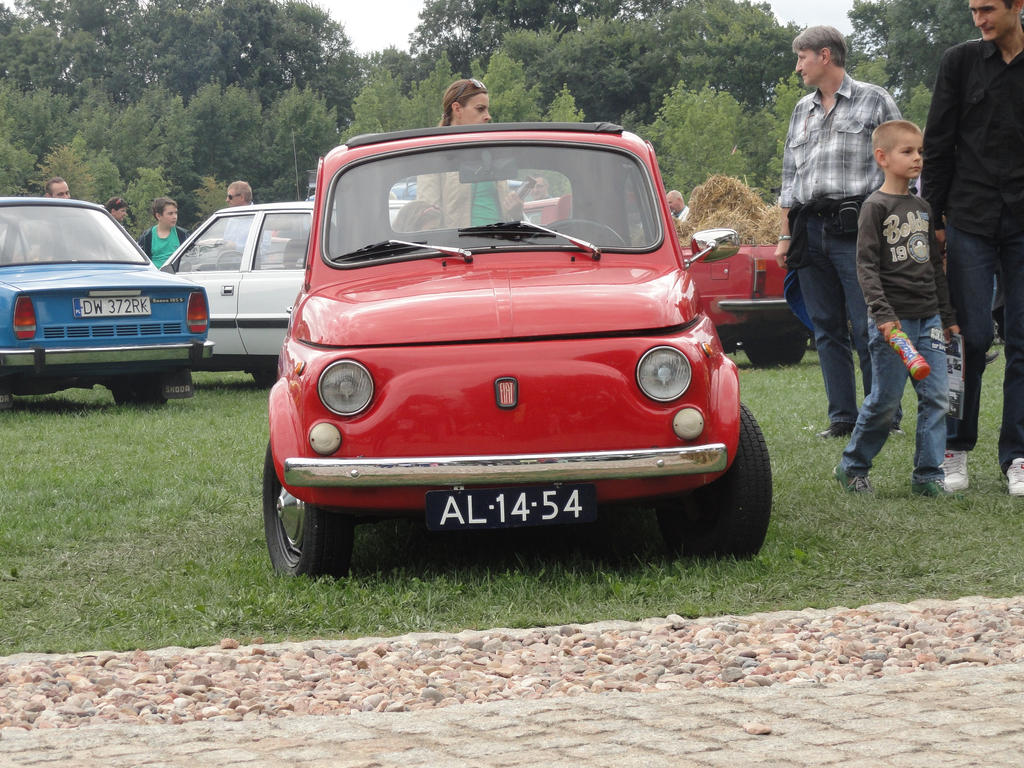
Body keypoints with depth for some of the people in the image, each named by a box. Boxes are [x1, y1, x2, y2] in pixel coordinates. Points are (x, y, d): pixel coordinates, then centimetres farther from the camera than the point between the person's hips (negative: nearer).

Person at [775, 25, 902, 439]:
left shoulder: (874, 101, 4)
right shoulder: (802, 111, 20)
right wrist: (786, 235, 17)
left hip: (857, 229, -6)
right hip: (811, 230, 6)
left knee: (867, 328, -9)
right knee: (827, 329, 4)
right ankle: (842, 417, 9)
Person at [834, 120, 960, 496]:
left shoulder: (922, 208, 14)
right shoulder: (875, 207, -5)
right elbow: (866, 265, -11)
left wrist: (947, 316, 19)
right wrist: (883, 314, -21)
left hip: (928, 317, 6)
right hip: (893, 318, -6)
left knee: (935, 397, 0)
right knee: (885, 398, -3)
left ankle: (928, 475, 6)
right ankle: (852, 467, 15)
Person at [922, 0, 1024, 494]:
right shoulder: (961, 61, 4)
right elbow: (937, 144, 5)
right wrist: (933, 216, 0)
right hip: (971, 222, -1)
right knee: (971, 337, -3)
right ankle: (956, 450, 8)